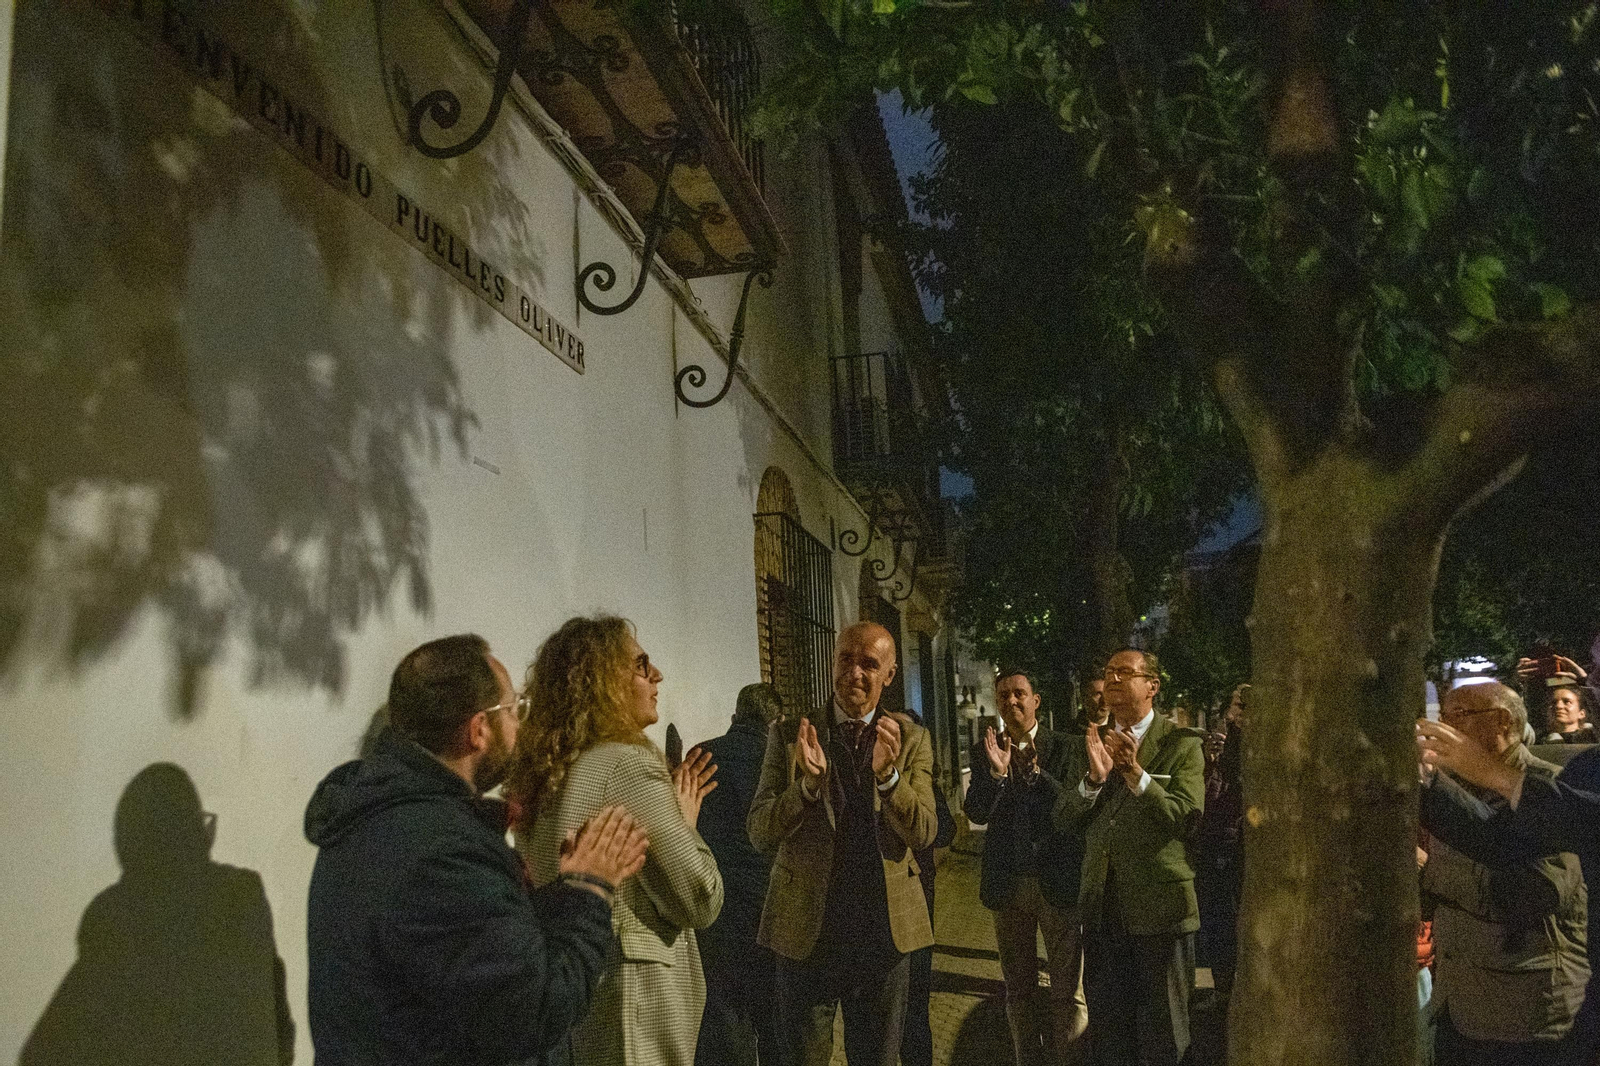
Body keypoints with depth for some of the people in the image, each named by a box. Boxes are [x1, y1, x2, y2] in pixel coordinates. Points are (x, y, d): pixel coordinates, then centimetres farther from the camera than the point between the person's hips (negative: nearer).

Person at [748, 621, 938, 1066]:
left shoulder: (911, 740, 0)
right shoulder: (790, 734, -3)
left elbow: (923, 833, -9)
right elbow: (760, 833, -9)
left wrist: (888, 774, -28)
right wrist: (808, 783, -28)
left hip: (884, 929, 1)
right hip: (806, 929, -1)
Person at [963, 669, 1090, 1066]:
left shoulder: (1066, 747, -3)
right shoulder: (988, 754, 5)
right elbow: (976, 813, -5)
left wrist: (1037, 773, -24)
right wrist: (996, 772, -22)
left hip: (1057, 882, -3)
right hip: (1008, 884, 3)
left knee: (1068, 990, -2)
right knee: (1018, 989, 14)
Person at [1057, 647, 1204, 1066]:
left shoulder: (1181, 745, -7)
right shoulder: (1093, 742, 7)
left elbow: (1185, 816, -17)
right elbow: (1062, 814, -2)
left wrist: (1136, 773, -29)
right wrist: (1094, 776, -21)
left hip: (1158, 904, -4)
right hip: (1102, 903, 4)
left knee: (1161, 1031, 11)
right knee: (1106, 1024, 17)